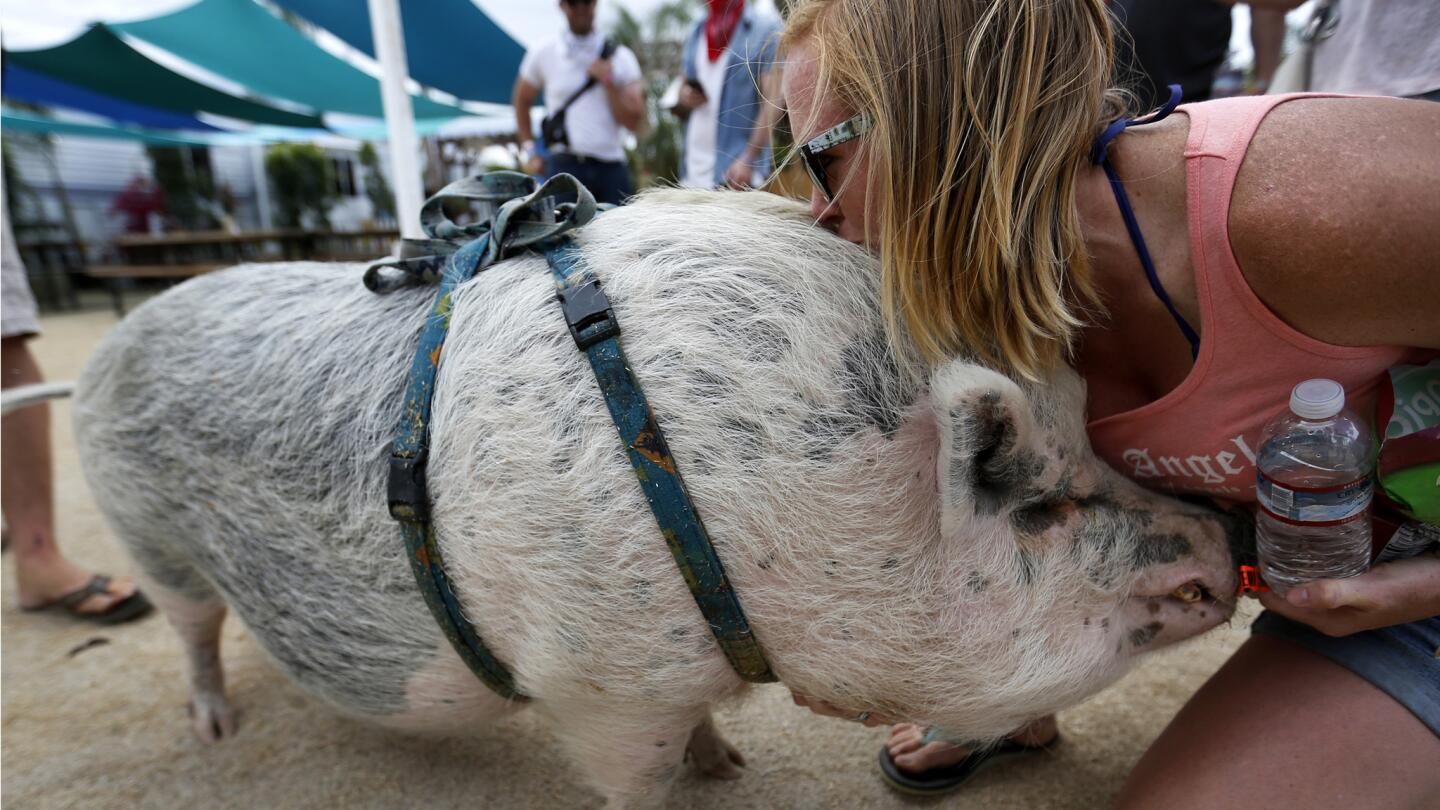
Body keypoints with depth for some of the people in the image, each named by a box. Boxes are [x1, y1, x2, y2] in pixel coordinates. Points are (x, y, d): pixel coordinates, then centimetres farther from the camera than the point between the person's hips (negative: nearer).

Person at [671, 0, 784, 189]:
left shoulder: (766, 29, 0)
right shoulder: (695, 33, 18)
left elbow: (772, 103, -8)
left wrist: (748, 160, -17)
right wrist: (683, 98, -1)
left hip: (739, 171, -5)